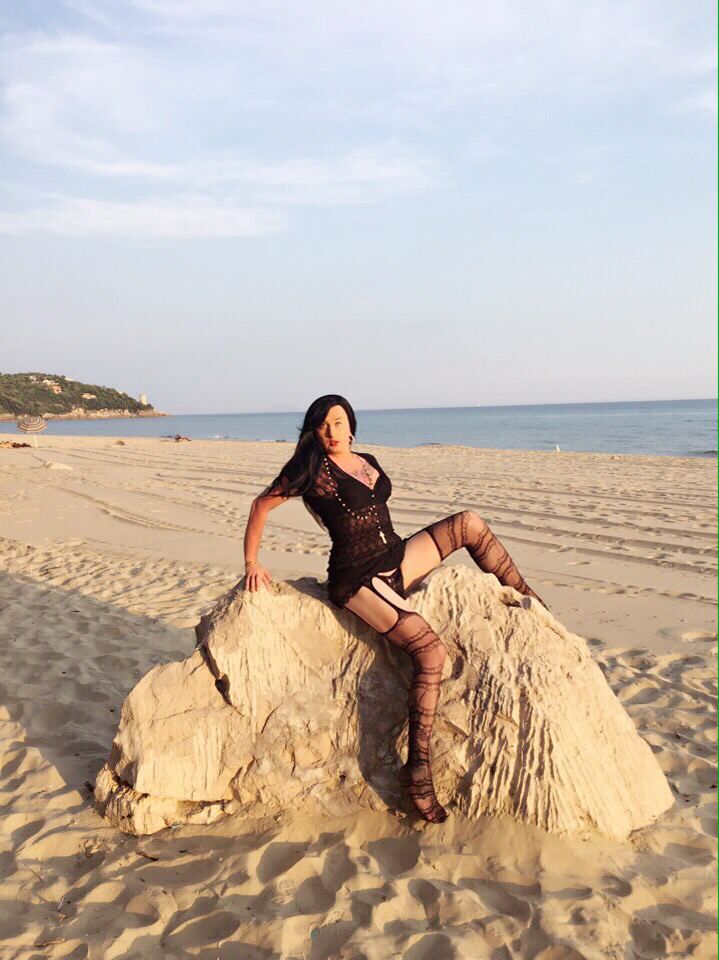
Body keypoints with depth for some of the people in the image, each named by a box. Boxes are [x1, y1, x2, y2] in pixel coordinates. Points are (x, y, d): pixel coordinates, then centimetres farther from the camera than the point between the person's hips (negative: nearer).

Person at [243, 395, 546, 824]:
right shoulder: (311, 469, -9)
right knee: (431, 650, -24)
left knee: (470, 523, -3)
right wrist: (252, 564, -2)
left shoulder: (369, 462, 12)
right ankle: (418, 766, -18)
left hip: (397, 560, 7)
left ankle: (525, 597, 11)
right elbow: (261, 505, -1)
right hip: (357, 579, -7)